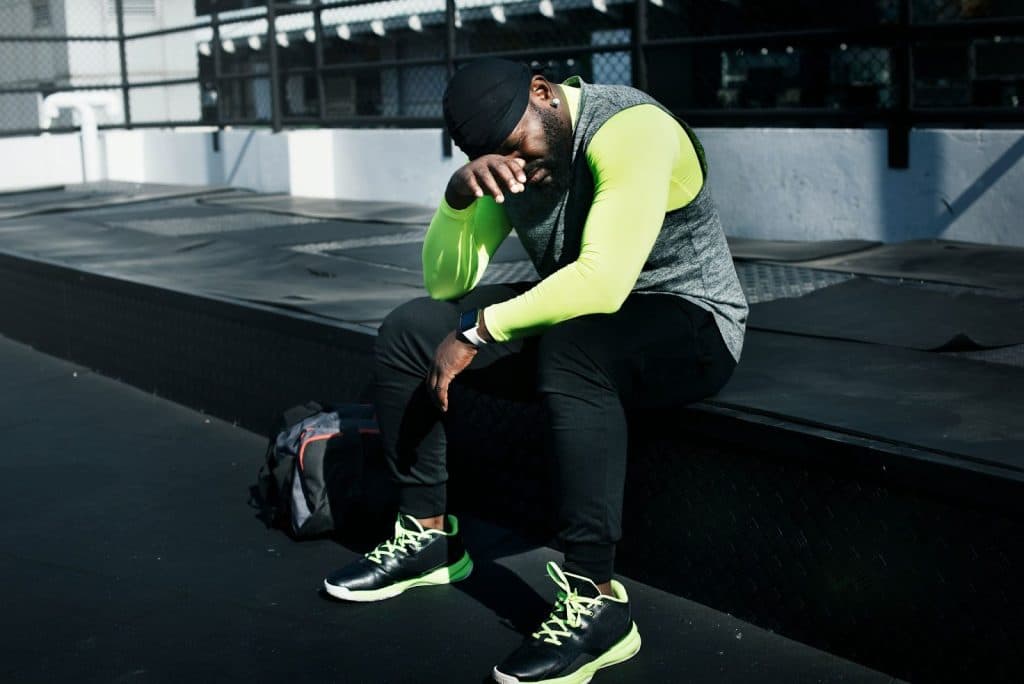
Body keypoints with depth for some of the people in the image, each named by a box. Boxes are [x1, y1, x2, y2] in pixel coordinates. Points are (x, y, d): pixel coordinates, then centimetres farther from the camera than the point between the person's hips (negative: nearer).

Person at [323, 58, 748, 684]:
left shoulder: (631, 131, -24)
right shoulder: (506, 160, 1)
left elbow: (603, 281, -35)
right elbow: (446, 285, -2)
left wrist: (479, 331, -26)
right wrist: (460, 197, -21)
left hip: (690, 326, -7)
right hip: (575, 318, 8)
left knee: (571, 348, -40)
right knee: (408, 330, -4)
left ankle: (595, 602, -33)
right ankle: (428, 535, 5)